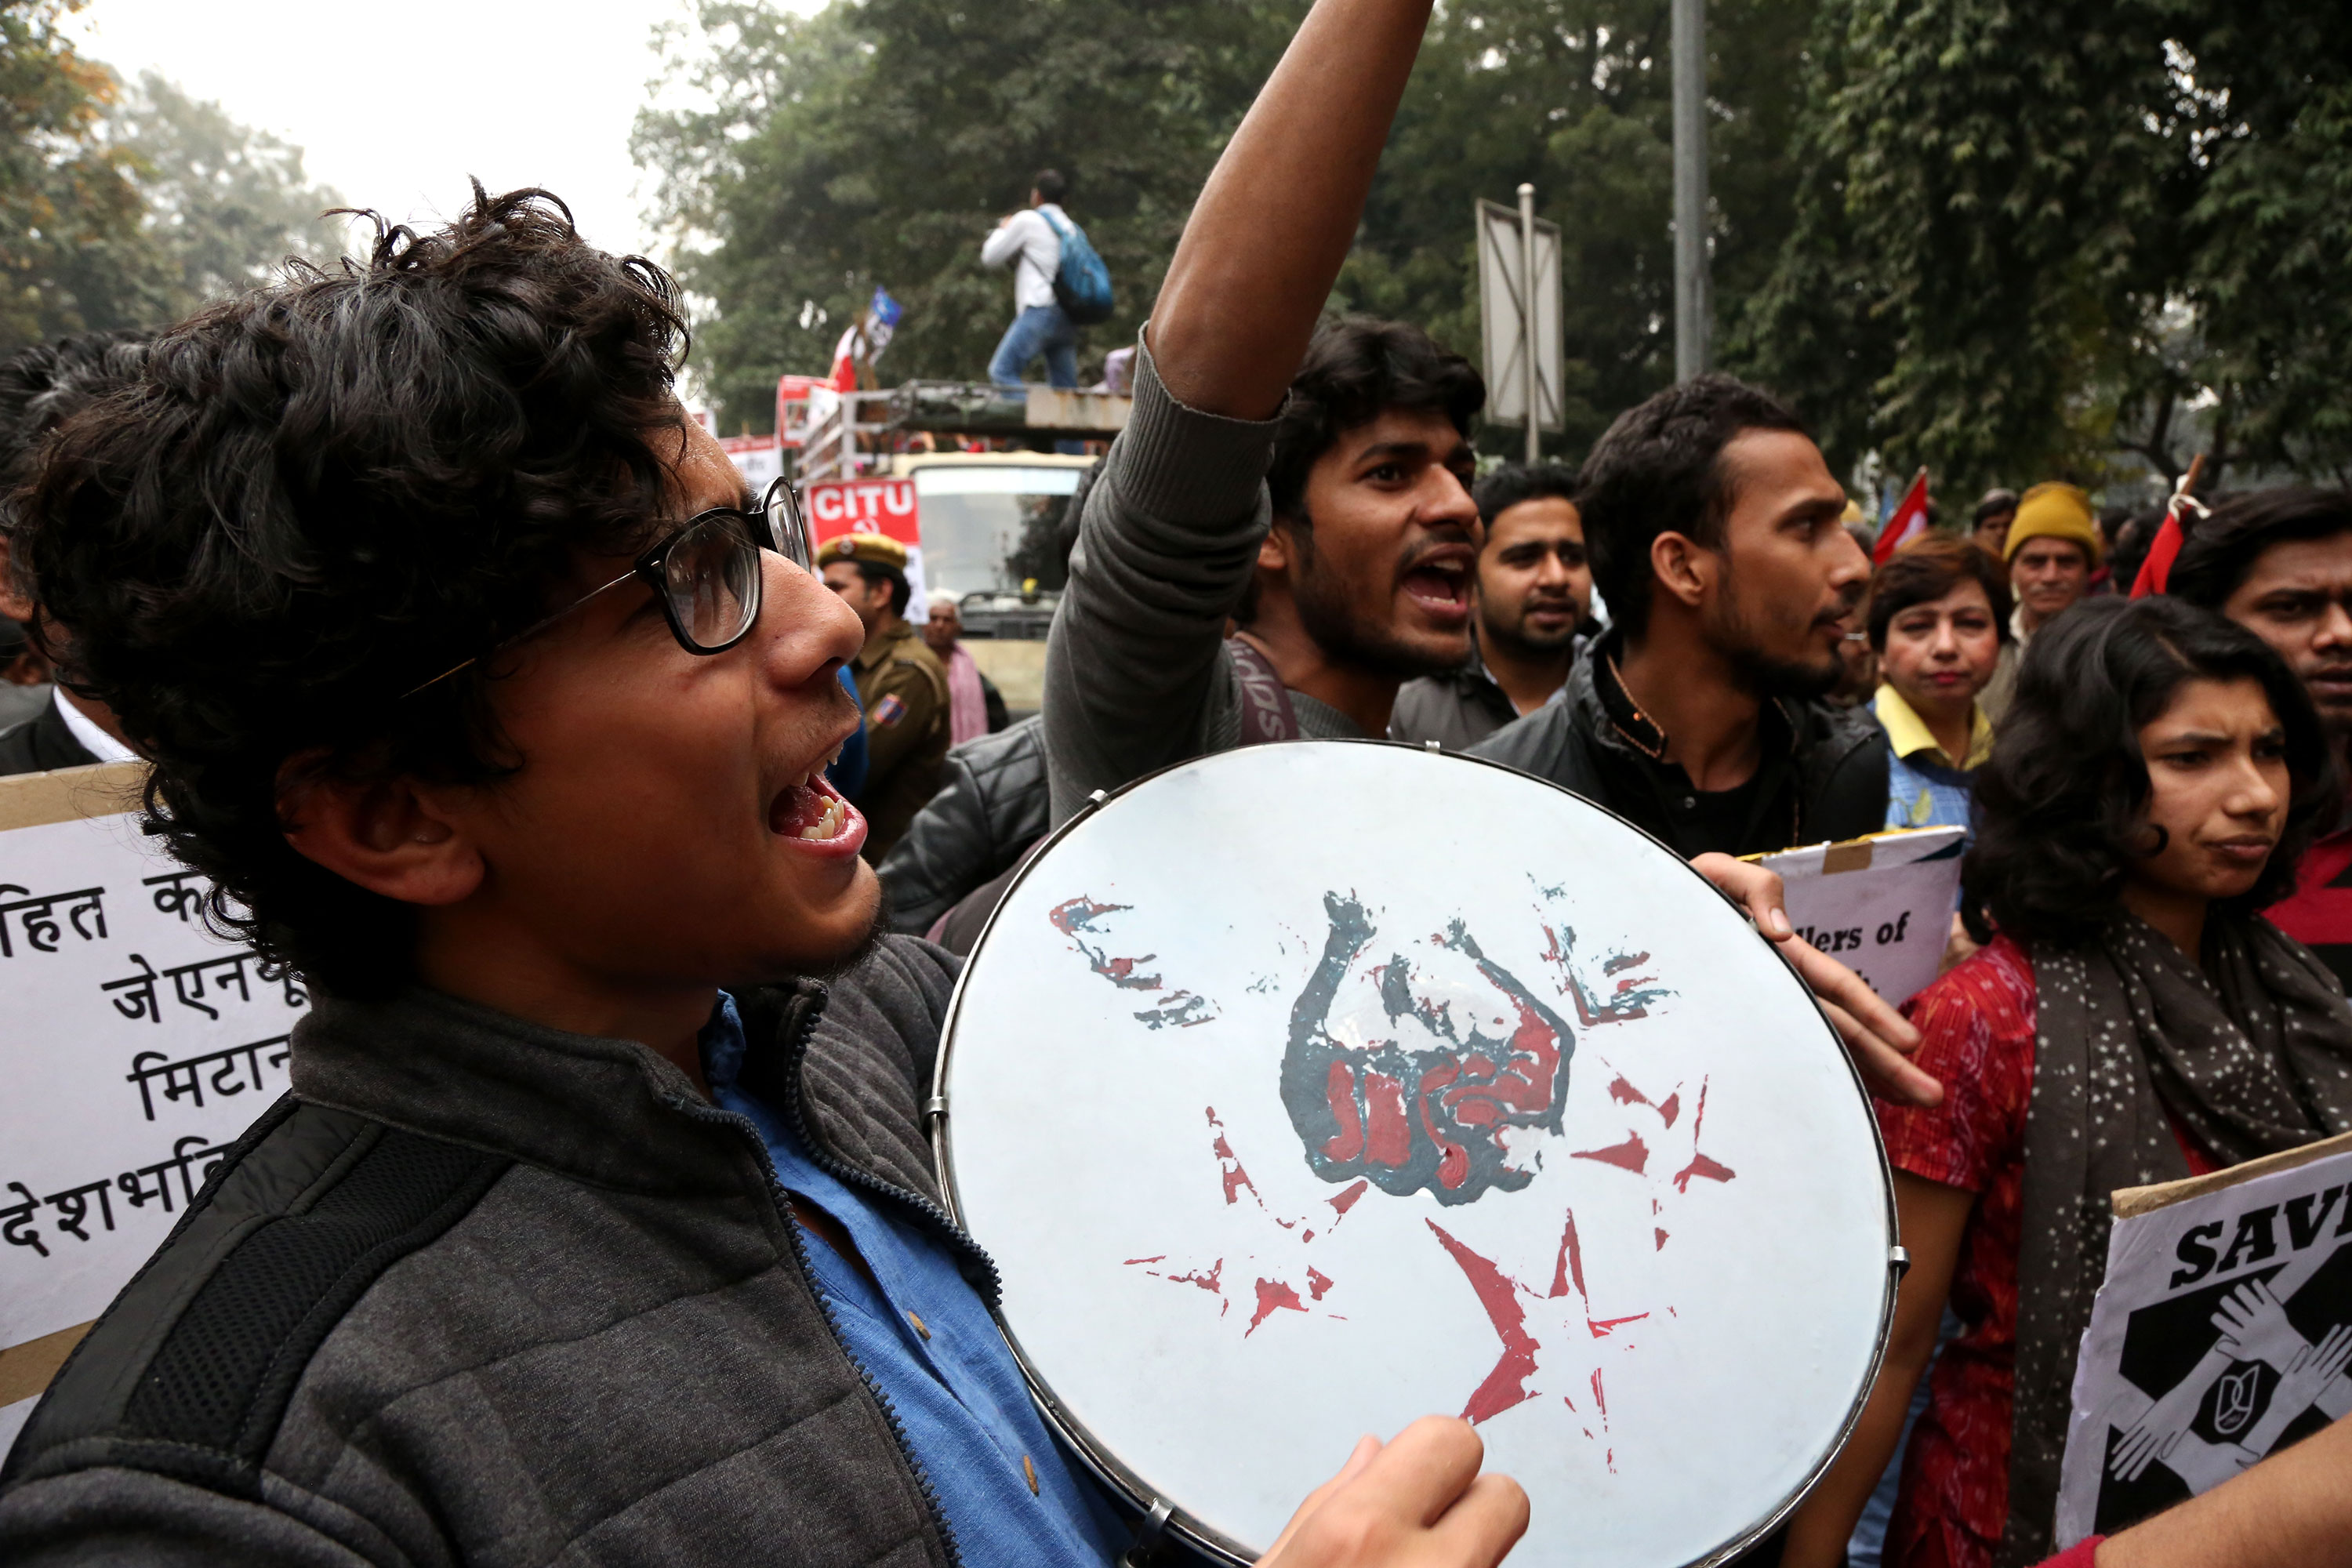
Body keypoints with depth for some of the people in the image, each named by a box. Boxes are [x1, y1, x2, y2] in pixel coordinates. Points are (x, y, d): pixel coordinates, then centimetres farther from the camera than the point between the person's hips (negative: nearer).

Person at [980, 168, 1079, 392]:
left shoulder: (1027, 220, 0)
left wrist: (1002, 229, 25)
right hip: (1067, 318, 8)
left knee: (1002, 370, -9)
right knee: (1066, 389, 8)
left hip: (1041, 311, -8)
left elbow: (990, 257, 7)